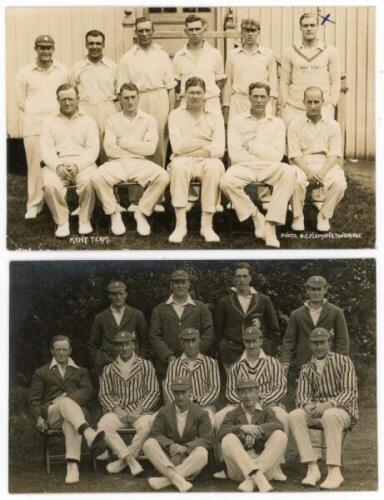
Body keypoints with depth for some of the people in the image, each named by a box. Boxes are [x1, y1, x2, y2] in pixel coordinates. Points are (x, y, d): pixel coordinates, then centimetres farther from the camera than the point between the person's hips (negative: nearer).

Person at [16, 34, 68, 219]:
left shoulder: (62, 71, 7)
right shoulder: (25, 72, 3)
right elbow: (21, 100, 7)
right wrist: (36, 113, 2)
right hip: (33, 126, -1)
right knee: (35, 165, -1)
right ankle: (34, 205, 6)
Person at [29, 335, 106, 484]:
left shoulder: (81, 371, 26)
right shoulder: (41, 373, 25)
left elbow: (87, 391, 7)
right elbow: (34, 399, 15)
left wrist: (67, 397, -11)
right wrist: (38, 418, -5)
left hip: (75, 409, 1)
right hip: (51, 414, -1)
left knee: (71, 424, -40)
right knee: (66, 402, -39)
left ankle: (72, 466, -54)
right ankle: (89, 433, -66)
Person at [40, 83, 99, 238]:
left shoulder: (88, 121, 15)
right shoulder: (49, 122, 16)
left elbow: (92, 149, 3)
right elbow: (46, 149, 4)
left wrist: (77, 166, -15)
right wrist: (58, 166, -16)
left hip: (82, 163, -1)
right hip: (56, 164, 1)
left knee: (87, 181, -34)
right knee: (50, 184, -32)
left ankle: (85, 221, -14)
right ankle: (62, 222, -16)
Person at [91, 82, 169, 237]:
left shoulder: (149, 120, 11)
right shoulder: (112, 120, 12)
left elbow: (150, 148, -4)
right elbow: (109, 149, -4)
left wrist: (124, 142, -4)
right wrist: (138, 148, -3)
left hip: (141, 164, 0)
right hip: (117, 163, 0)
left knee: (163, 176, -30)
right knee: (97, 177, -31)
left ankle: (141, 212, -8)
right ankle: (114, 214, -8)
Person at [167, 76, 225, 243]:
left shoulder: (215, 117, 10)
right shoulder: (176, 115, 9)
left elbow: (219, 150, -5)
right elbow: (177, 146, -5)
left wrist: (189, 147, -7)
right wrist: (206, 143, -4)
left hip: (207, 161, 0)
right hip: (184, 162, 0)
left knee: (215, 166, -35)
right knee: (178, 166, -35)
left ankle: (207, 225, -29)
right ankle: (180, 225, -33)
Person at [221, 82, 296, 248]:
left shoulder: (276, 123, 14)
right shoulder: (237, 122, 10)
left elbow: (276, 155, 2)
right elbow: (235, 154, -3)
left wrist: (251, 146, -3)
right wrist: (264, 155, -3)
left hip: (268, 168, 1)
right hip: (244, 167, -1)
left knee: (288, 171, -32)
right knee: (227, 181, -34)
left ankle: (271, 223, -30)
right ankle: (256, 216, -12)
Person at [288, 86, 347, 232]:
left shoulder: (333, 125, 12)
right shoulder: (295, 126, 9)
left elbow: (335, 154, 2)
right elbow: (294, 154, -1)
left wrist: (322, 171, -17)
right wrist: (308, 171, -19)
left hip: (326, 164, 1)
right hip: (303, 164, -1)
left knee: (339, 183, -31)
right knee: (295, 181, -36)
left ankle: (324, 216, -9)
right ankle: (297, 217, -13)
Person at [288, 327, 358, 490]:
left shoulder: (343, 362, -1)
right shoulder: (306, 369, 12)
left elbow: (350, 392, -10)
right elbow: (302, 395, 6)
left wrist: (327, 405, -27)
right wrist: (307, 405, -21)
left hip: (343, 410, -4)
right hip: (317, 412, 4)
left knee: (329, 416, -40)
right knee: (294, 416, -27)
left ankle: (334, 471, -37)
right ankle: (312, 468, -28)